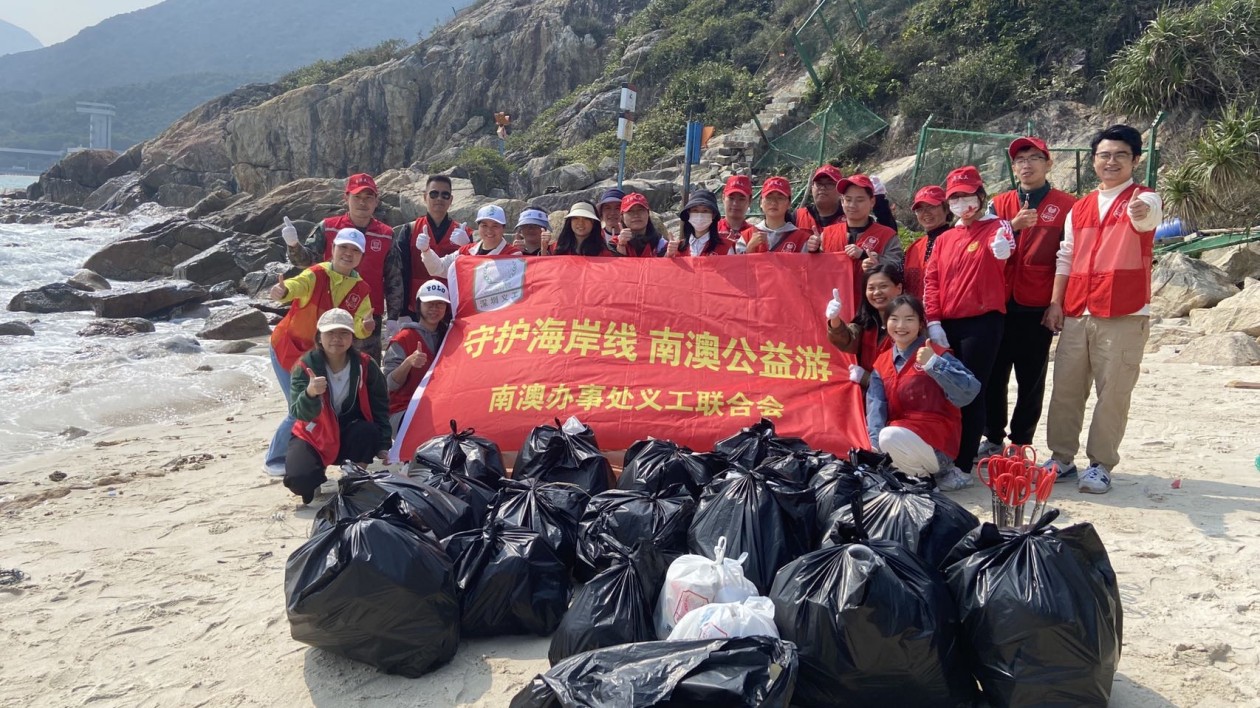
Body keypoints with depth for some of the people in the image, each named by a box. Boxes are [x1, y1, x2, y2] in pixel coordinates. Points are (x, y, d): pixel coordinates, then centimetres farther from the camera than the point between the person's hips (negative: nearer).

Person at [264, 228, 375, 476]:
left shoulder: (361, 290, -5)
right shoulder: (317, 274, -21)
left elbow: (358, 327, -10)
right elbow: (298, 284, -42)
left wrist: (366, 327, -34)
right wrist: (283, 291, -65)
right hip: (288, 348, -6)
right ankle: (275, 460, 11)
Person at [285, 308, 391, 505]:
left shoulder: (365, 365, -13)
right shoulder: (306, 366, -18)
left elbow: (380, 408, -5)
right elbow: (299, 413, -29)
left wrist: (383, 445, -10)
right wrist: (310, 394, -50)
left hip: (350, 435, 1)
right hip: (314, 436, -1)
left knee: (368, 431, -33)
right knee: (299, 479, -27)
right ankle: (318, 481, 12)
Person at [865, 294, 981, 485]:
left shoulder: (935, 354, -8)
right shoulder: (882, 363, 8)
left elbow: (970, 391, -22)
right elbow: (876, 406, -5)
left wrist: (934, 363, -31)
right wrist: (877, 446, -20)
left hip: (937, 441, -7)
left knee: (890, 437, -32)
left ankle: (940, 473, -7)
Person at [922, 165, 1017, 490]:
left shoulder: (995, 226, 2)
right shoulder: (944, 239, 15)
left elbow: (1004, 247, -20)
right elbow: (931, 280, 8)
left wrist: (1001, 250, -43)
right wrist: (933, 322, -3)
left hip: (982, 323, -5)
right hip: (945, 325, 5)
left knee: (971, 393, -4)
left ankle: (963, 467, 0)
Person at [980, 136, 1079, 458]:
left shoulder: (1066, 206, 1)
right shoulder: (1000, 203, 12)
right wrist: (1013, 226, -14)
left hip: (1038, 308, -3)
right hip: (998, 304, 3)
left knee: (1031, 380, 3)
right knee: (993, 375, 6)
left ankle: (1021, 443, 12)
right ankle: (993, 439, 16)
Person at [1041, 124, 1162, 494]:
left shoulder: (1145, 199, 0)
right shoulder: (1080, 209, 15)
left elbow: (1147, 216, -25)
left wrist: (1141, 211, -49)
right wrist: (1056, 302, 7)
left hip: (1124, 315, -5)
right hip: (1076, 314, 5)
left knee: (1113, 392, -2)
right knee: (1066, 388, 8)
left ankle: (1101, 465, 8)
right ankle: (1062, 457, 19)